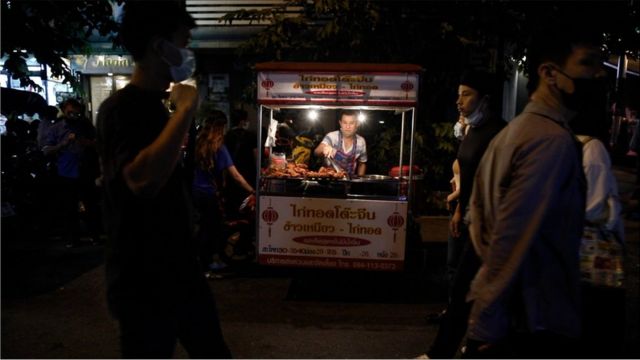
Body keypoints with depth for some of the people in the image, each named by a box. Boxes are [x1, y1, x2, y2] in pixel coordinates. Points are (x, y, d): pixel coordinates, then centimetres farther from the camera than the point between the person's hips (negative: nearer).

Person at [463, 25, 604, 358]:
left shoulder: (513, 131, 10)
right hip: (536, 324, -9)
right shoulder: (553, 140, -19)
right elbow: (513, 238, -26)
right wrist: (488, 326, -20)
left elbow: (478, 210, 14)